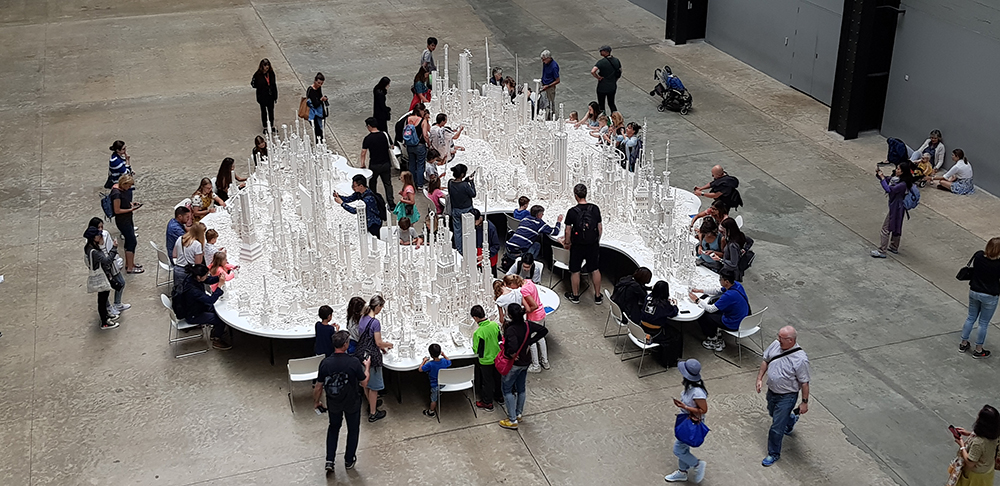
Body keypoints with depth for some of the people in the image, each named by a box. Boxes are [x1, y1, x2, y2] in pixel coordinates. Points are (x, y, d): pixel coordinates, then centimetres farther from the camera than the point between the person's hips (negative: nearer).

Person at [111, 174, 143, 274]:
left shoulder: (124, 190, 3)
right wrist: (131, 209, -20)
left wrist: (132, 204, 3)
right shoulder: (117, 193, -25)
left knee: (129, 241, 20)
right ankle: (130, 268, 1)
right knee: (132, 242, -6)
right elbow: (117, 210, -23)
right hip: (122, 220, -10)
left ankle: (128, 263, 36)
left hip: (128, 219, 10)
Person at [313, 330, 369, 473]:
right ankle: (349, 460, 35)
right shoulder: (354, 363, -26)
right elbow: (364, 383, -12)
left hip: (333, 404, 2)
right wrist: (367, 367, 4)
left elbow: (318, 387, -9)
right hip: (352, 404, -2)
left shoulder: (325, 363, -19)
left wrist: (316, 402, 10)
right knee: (353, 430, 22)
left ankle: (330, 460, 21)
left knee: (333, 427, 26)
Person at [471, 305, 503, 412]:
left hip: (485, 360, -5)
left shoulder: (478, 332, -31)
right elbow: (500, 339, 2)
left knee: (487, 381, 12)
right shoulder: (495, 325, -14)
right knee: (497, 377, 25)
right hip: (497, 358, 5)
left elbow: (476, 350, -21)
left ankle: (487, 403, 27)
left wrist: (474, 348, 0)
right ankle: (499, 396, 44)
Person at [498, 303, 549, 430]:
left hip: (513, 364, -7)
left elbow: (513, 347, -44)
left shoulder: (511, 329, -29)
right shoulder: (528, 325, -8)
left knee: (507, 389, 9)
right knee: (521, 388, 22)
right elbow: (544, 330, 3)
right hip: (525, 362, 7)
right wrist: (530, 341, 2)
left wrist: (509, 354, -23)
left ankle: (512, 420, 11)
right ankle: (519, 414, 38)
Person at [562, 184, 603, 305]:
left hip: (577, 246, -3)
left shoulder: (572, 211, -16)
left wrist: (567, 243, 7)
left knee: (575, 271, 13)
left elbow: (568, 230, -9)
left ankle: (575, 296, 25)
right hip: (593, 244, 3)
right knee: (595, 270, 15)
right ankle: (598, 296, 22)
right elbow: (600, 228, 0)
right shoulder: (595, 209, -7)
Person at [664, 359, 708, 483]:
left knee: (678, 450, 6)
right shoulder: (690, 386, -8)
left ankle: (697, 464, 28)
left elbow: (703, 410, -26)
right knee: (683, 447, 24)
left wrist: (684, 407, -28)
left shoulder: (697, 392, -35)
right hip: (686, 421, 9)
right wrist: (691, 413, -13)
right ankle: (682, 473, 43)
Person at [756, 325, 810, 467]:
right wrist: (760, 378, 3)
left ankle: (774, 454, 22)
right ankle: (791, 419, 64)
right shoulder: (775, 345, -12)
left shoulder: (800, 359, -29)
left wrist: (804, 402, -13)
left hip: (786, 396, -7)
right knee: (773, 413, 32)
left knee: (776, 428, 1)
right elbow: (766, 360, 7)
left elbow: (804, 382, -19)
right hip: (771, 391, 7)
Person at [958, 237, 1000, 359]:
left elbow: (970, 268, 1)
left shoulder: (978, 255, -15)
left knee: (971, 318, 22)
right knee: (984, 323, 12)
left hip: (973, 292, 4)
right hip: (989, 296, -4)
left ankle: (964, 344, 34)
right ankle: (978, 350, 24)